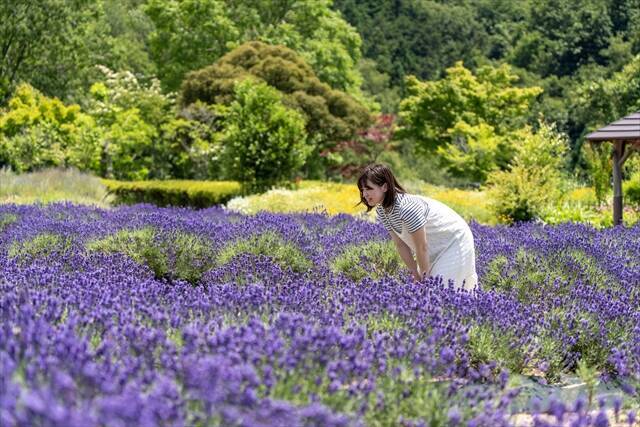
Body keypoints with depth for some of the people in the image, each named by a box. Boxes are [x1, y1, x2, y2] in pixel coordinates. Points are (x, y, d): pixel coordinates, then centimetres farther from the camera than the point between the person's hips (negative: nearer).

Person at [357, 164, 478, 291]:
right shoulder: (381, 211, -9)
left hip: (455, 241, -8)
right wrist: (417, 276, -4)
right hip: (435, 248, 8)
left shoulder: (407, 208, -36)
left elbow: (421, 247, -27)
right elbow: (401, 245, -3)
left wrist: (425, 278, -15)